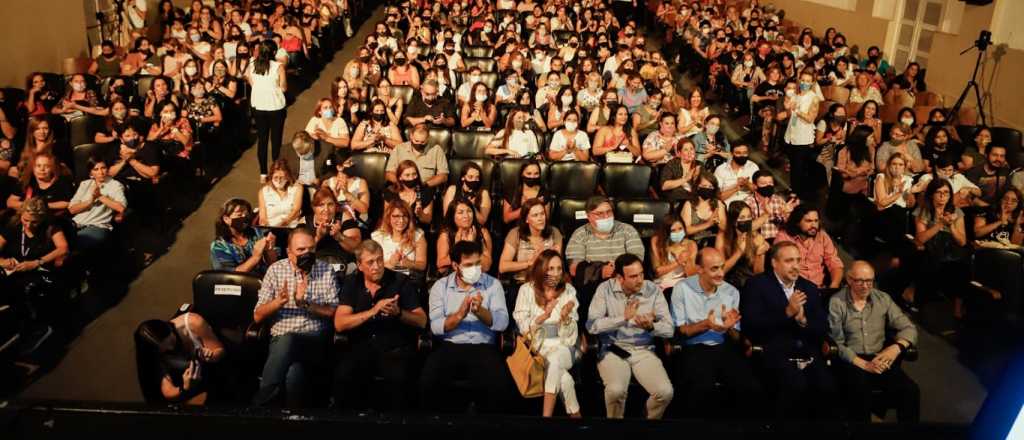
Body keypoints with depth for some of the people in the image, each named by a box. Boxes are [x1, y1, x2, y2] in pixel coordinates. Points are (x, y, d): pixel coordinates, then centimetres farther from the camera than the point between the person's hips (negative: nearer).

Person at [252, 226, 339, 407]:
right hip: (281, 340, 0)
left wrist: (305, 304, -14)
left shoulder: (326, 271, 8)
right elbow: (258, 316, 7)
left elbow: (334, 312, 1)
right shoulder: (275, 270, 9)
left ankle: (261, 401, -27)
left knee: (288, 341, -35)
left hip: (315, 341, 0)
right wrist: (278, 302, -14)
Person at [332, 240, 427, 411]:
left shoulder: (401, 282, 2)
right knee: (343, 375, -28)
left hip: (395, 346, -1)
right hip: (361, 345, 2)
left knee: (398, 377, -32)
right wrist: (373, 311, -18)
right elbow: (339, 324, -5)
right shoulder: (351, 284, 7)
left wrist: (399, 312, -20)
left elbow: (422, 321, 0)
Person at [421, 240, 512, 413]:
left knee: (500, 385, -28)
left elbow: (502, 323, -6)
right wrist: (459, 315, -23)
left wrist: (480, 311, -23)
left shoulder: (493, 284, 6)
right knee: (428, 383, -27)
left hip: (483, 347, 0)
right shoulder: (440, 286, 6)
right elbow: (435, 327, -6)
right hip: (450, 346, 0)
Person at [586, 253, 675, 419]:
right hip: (613, 350, -2)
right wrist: (624, 317, -22)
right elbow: (592, 325, -14)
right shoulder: (605, 289, -4)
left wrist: (651, 326, -25)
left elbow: (669, 329, -3)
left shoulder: (653, 290, -1)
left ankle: (651, 418, 11)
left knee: (665, 392, -22)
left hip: (644, 351, 2)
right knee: (616, 390, -30)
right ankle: (615, 420, 2)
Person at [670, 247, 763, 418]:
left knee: (753, 389, -21)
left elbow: (736, 338, 10)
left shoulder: (732, 291, 7)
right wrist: (705, 324, -20)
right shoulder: (682, 288, -3)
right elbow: (679, 331, -3)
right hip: (695, 349, -3)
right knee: (702, 389, -32)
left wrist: (728, 327, -14)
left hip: (725, 348, 3)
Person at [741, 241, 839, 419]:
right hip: (774, 352, -4)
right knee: (796, 385, -31)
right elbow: (751, 325, -9)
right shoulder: (757, 284, 3)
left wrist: (803, 320, -8)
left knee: (827, 387, -24)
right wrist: (787, 312, -15)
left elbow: (823, 329, 13)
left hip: (808, 353, 4)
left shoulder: (810, 288, 18)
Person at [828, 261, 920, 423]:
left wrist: (897, 347, -13)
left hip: (880, 360, 4)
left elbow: (909, 328, 9)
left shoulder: (883, 298, 11)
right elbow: (836, 343, -6)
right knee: (861, 391, -36)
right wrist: (863, 364, -18)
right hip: (851, 361, -4)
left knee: (911, 390, -22)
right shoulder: (836, 302, -2)